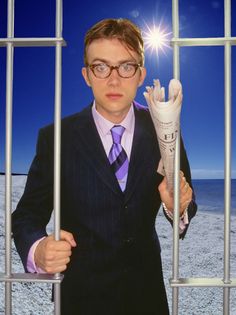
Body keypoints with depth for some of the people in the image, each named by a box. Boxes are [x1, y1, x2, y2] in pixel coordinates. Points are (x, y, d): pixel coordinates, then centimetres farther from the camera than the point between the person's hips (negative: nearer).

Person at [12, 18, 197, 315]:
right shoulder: (56, 138, -14)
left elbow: (186, 205, -2)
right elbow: (27, 213, -11)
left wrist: (178, 208, -25)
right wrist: (37, 250, -32)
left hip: (146, 289, 3)